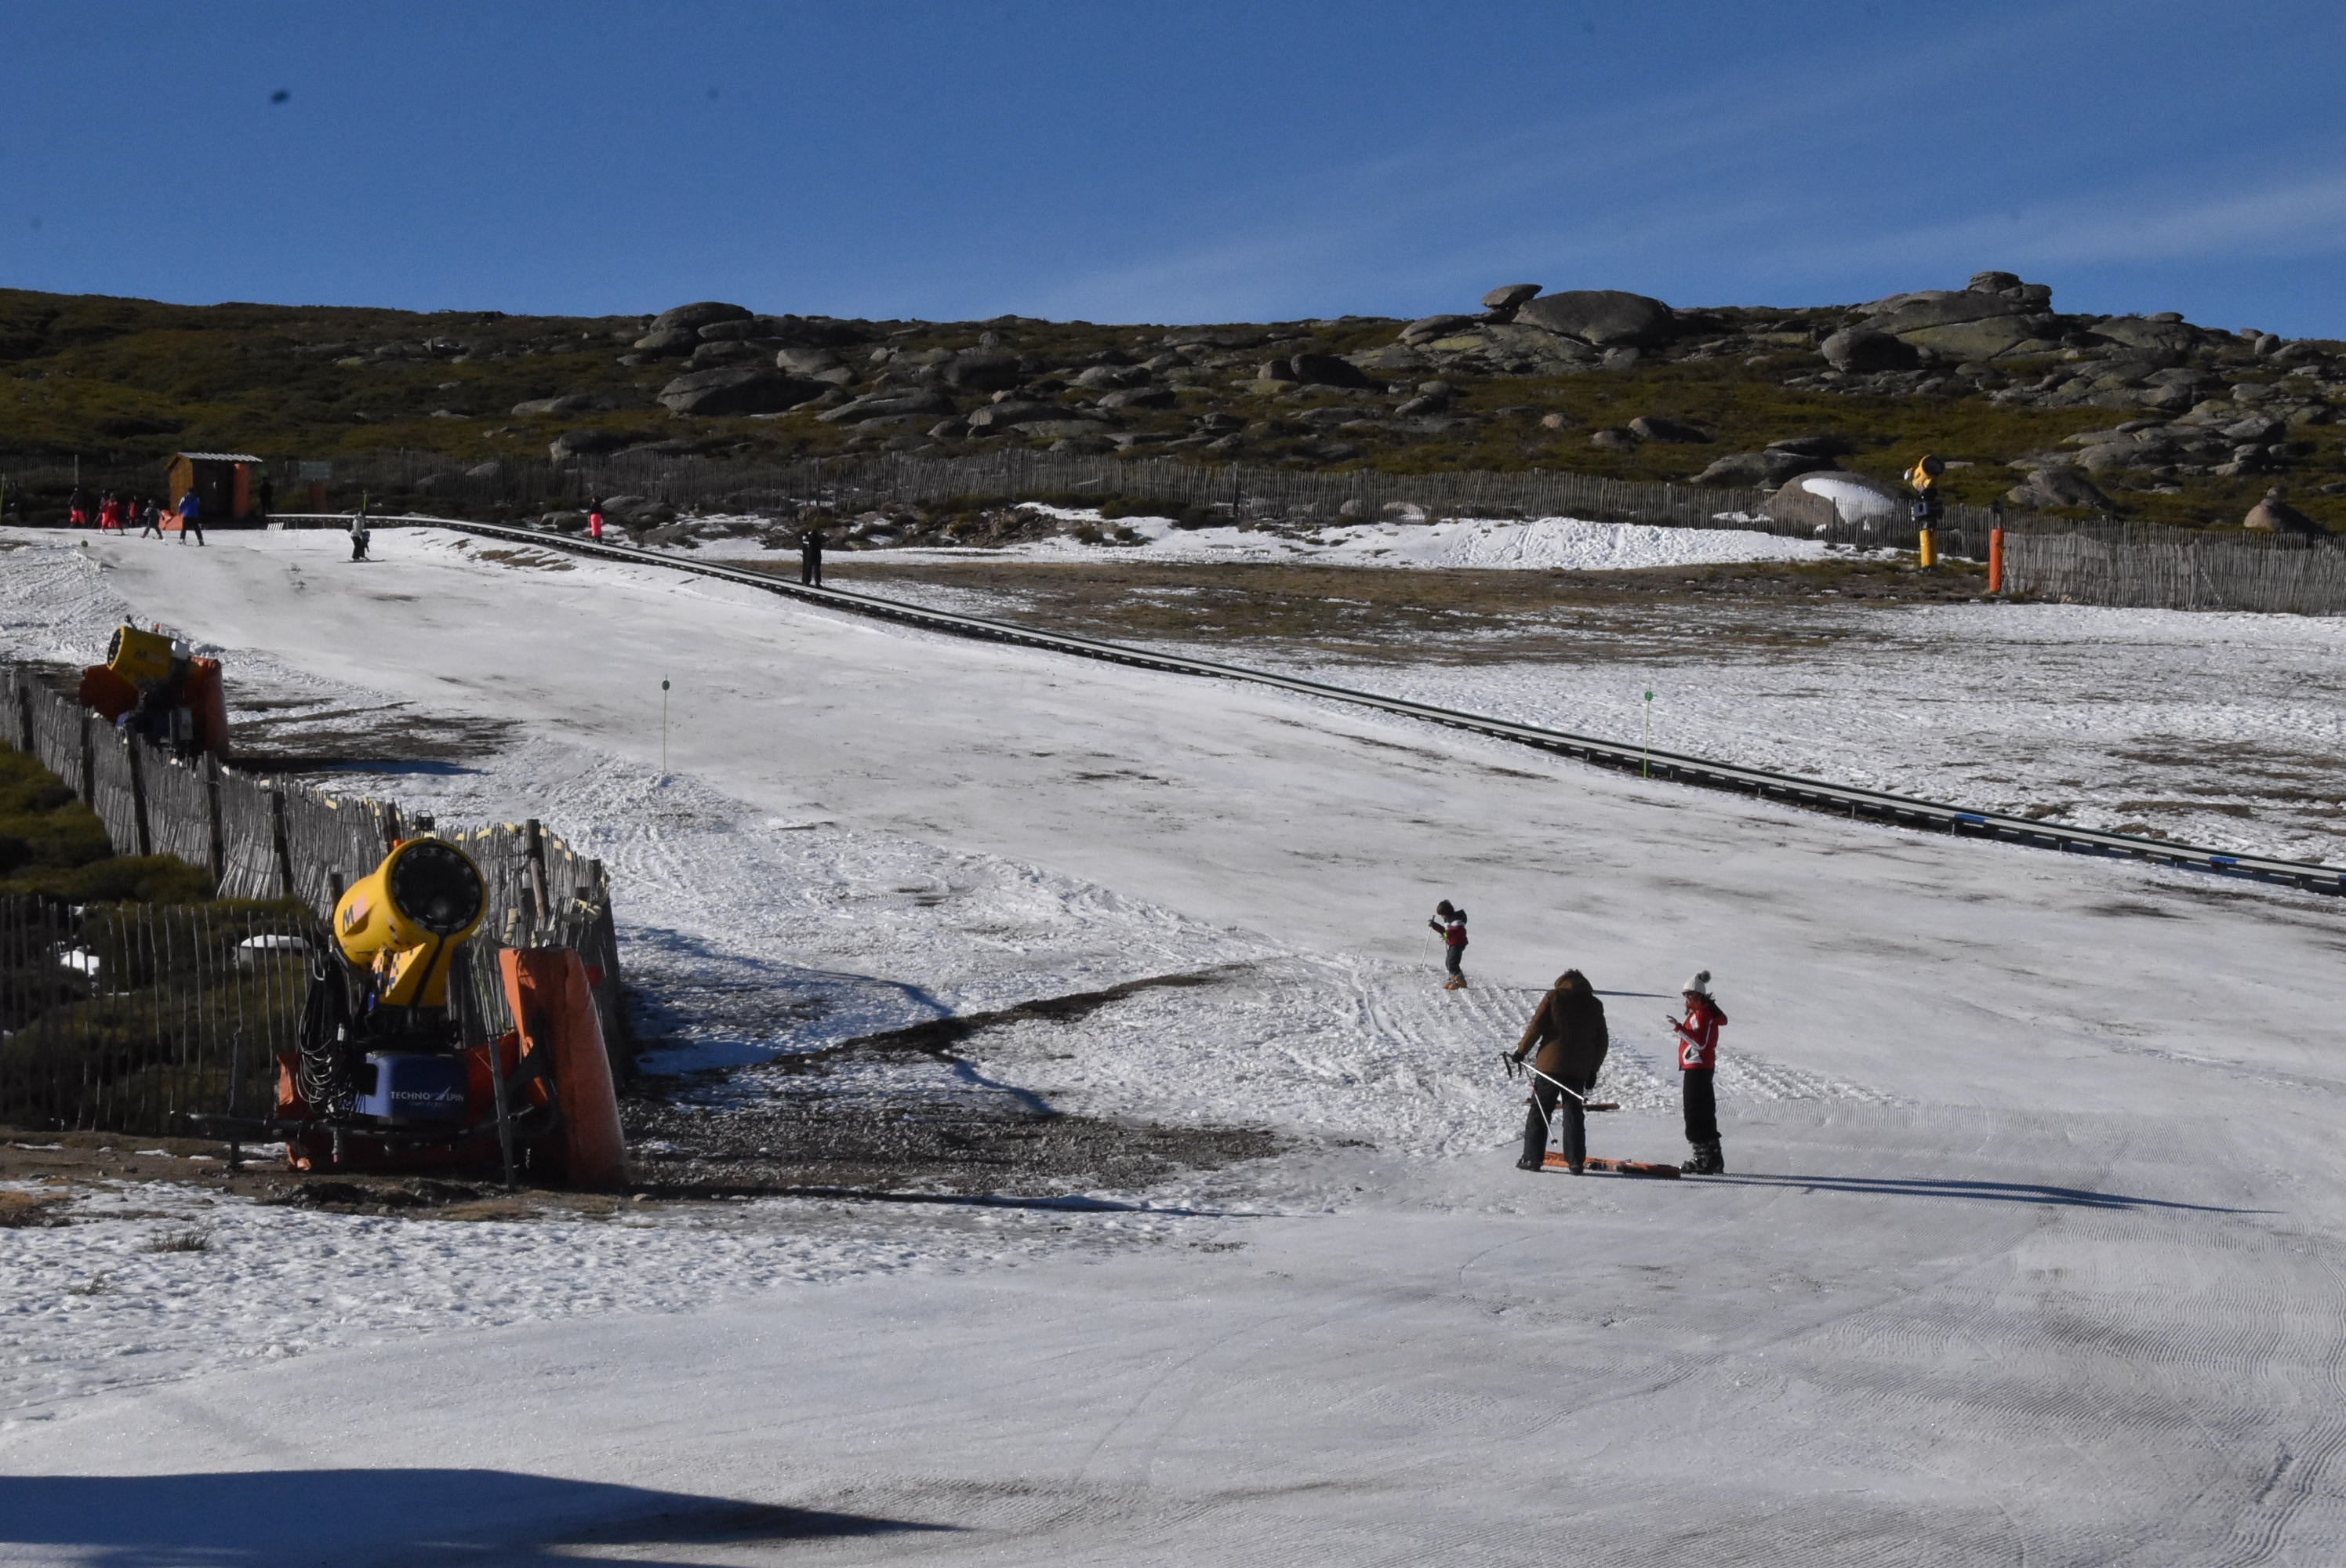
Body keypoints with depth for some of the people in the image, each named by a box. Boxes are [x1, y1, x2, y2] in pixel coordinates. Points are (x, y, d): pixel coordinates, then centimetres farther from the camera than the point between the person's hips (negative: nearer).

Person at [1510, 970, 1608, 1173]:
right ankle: (1576, 1161, 4)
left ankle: (1533, 1158, 0)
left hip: (1551, 1064, -3)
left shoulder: (1554, 997, 1)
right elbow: (1602, 1042, 12)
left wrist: (1521, 1051, 3)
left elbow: (1536, 1027, -7)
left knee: (1539, 1111, 4)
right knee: (1573, 1113, 10)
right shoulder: (1595, 1005, 11)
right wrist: (1593, 1070, 18)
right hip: (1579, 1070, 3)